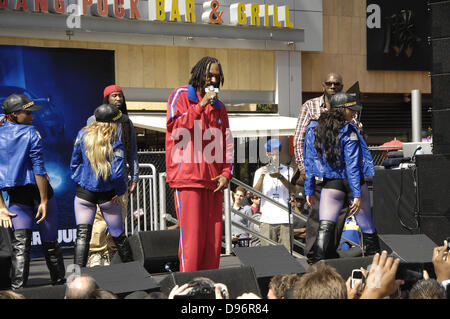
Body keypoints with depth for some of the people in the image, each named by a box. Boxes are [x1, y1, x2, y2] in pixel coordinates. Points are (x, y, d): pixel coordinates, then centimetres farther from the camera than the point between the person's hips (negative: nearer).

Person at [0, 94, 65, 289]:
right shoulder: (30, 133, -9)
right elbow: (39, 170, -14)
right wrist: (44, 201, -11)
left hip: (16, 196, 3)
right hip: (38, 192, -3)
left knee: (20, 245, -1)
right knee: (50, 242, 10)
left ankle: (17, 288, -13)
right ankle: (59, 282, 22)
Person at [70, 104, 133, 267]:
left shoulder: (83, 135, -4)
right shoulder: (115, 144, -14)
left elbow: (74, 163, 2)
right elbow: (118, 173, -19)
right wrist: (120, 192, -4)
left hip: (84, 193, 2)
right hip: (108, 195, -1)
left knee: (82, 235, -1)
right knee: (118, 235, 12)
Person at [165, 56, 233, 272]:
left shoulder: (219, 106, 21)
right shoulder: (181, 96, 5)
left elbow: (226, 143, 19)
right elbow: (176, 129, -9)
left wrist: (226, 173, 6)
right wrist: (201, 105, -13)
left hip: (213, 180, 6)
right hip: (187, 177, -6)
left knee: (213, 237, 3)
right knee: (192, 237, -10)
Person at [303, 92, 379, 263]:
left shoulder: (314, 129, 2)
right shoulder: (348, 132, -12)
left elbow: (309, 162, 5)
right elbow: (352, 166, -15)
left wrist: (309, 190, 11)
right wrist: (357, 195, -14)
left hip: (331, 185, 3)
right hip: (354, 183, -3)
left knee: (325, 227, -2)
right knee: (366, 225, 11)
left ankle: (316, 263, -15)